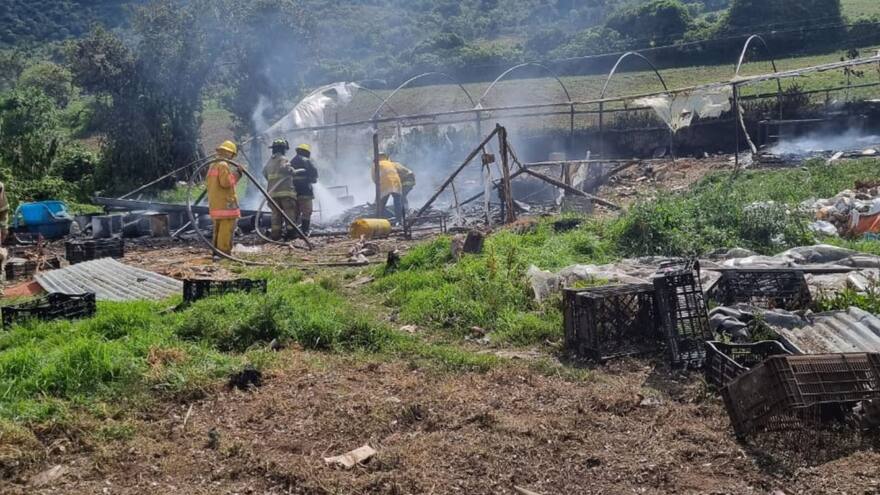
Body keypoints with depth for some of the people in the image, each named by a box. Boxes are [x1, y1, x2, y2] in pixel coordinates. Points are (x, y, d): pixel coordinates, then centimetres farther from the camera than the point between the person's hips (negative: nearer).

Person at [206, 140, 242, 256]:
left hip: (214, 203, 10)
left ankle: (217, 252, 18)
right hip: (225, 203, -10)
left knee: (218, 229, 15)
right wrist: (236, 174, -11)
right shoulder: (224, 165, -12)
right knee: (226, 229, -10)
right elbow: (225, 182, -20)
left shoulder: (213, 165, 18)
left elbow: (208, 184, 21)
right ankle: (224, 252, -13)